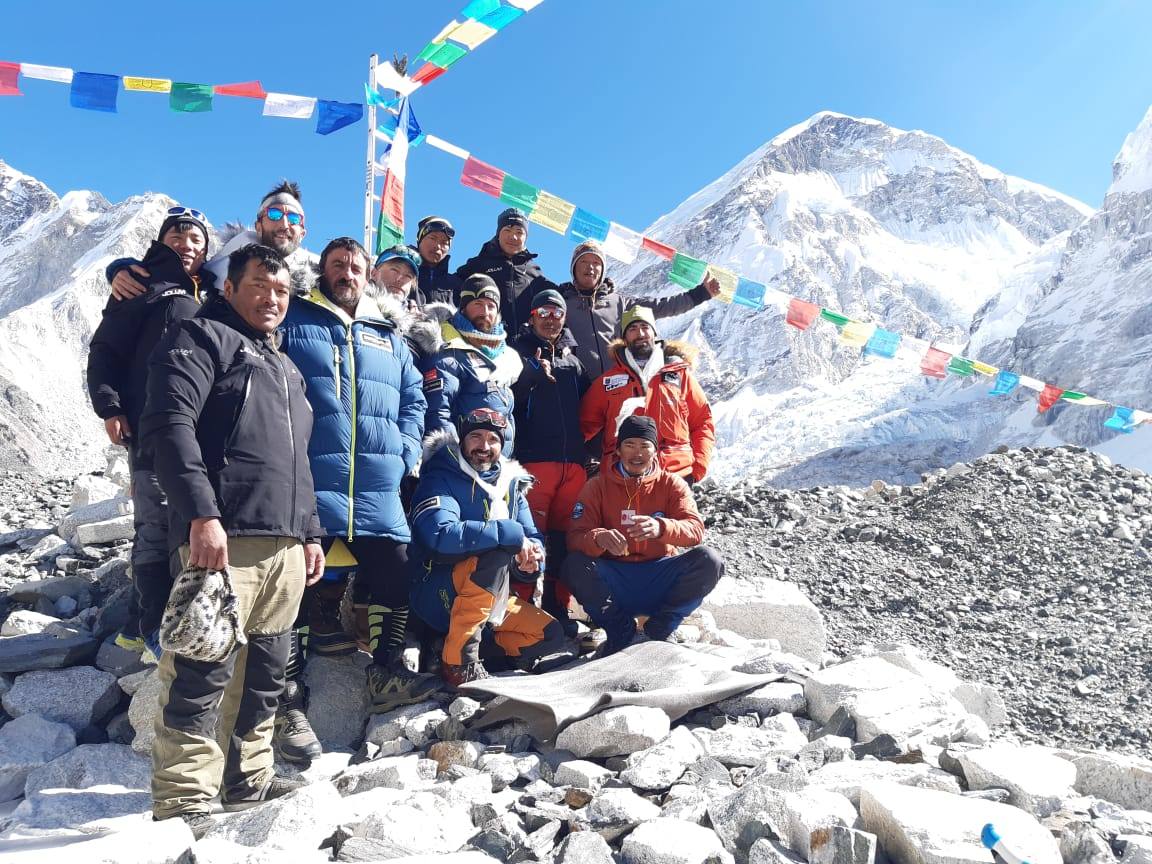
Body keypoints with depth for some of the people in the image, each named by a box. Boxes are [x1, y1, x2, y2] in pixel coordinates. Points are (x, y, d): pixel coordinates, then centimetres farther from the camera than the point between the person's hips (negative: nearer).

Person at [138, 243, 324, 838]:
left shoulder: (284, 367, 27)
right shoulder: (202, 337, 3)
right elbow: (169, 424, -13)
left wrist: (309, 532, 23)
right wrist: (201, 513, -22)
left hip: (284, 542, 8)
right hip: (222, 535, -8)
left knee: (264, 670, 12)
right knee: (205, 670, -10)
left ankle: (248, 779, 23)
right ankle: (183, 803, -2)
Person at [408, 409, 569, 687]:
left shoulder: (511, 484, 9)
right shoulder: (441, 479, -13)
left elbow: (533, 539, 9)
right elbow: (440, 534, -32)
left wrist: (529, 559, -17)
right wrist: (510, 534, -29)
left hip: (491, 599, 7)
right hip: (437, 597, -7)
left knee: (550, 635, 5)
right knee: (496, 553, -32)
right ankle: (459, 661, -24)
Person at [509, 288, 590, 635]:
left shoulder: (573, 360, 23)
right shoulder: (520, 353, 9)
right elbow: (505, 397, -7)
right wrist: (531, 375, -21)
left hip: (574, 461, 5)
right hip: (534, 458, -5)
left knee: (566, 535, 5)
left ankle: (557, 607, 13)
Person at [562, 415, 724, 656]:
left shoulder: (672, 484, 4)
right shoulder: (597, 486, 3)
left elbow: (695, 529, -13)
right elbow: (575, 537, -10)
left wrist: (661, 528, -36)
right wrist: (599, 538, -35)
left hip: (660, 579, 0)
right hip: (615, 578, 0)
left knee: (708, 561, -24)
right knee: (575, 565, -28)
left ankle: (659, 630, -6)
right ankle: (621, 632, -7)